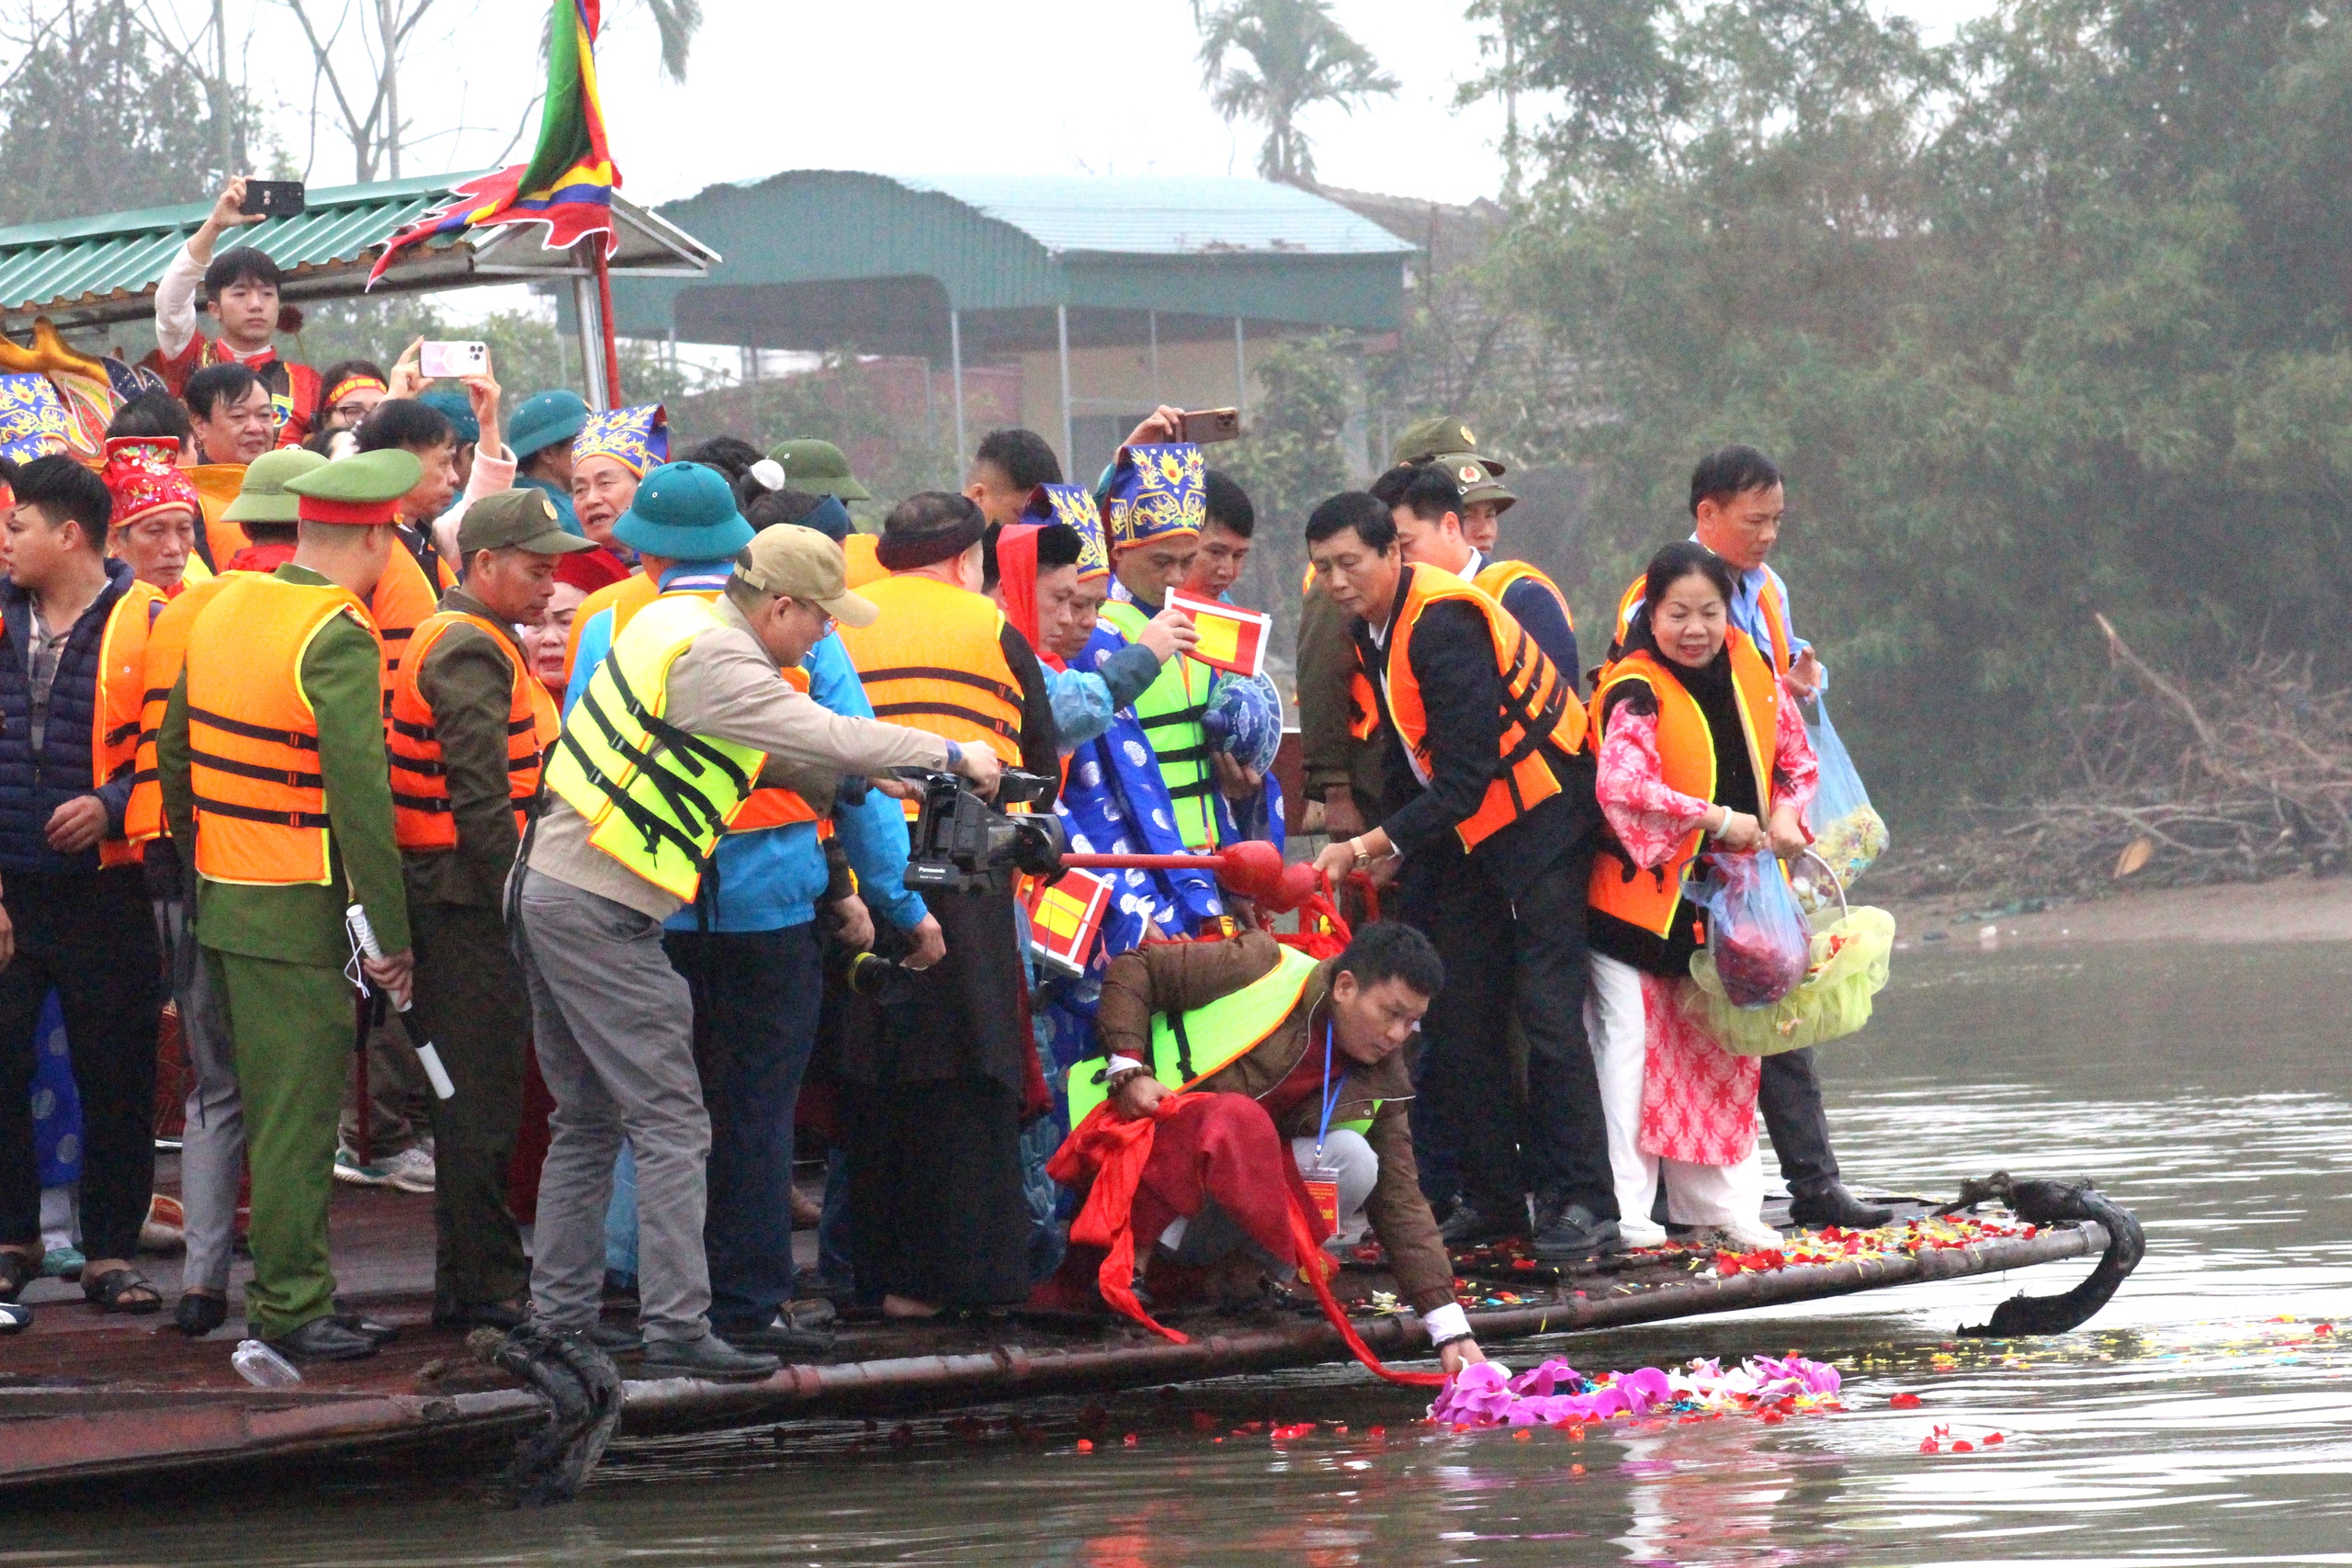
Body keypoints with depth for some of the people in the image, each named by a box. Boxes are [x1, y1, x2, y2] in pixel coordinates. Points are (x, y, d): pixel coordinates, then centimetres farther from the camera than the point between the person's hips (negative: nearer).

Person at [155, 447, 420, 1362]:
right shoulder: (338, 640, -18)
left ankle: (284, 1286, 25)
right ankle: (292, 1311, 2)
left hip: (223, 900, 8)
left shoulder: (223, 606, 7)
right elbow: (361, 796, -22)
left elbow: (173, 751, 15)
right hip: (303, 912, -8)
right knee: (299, 1118, -2)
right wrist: (391, 933, -17)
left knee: (264, 1108, 17)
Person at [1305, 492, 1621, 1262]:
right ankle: (1493, 1197, 11)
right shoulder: (1371, 628, 2)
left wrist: (1375, 844, -30)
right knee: (1461, 1016, 4)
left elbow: (1464, 777, -28)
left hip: (1539, 819, -9)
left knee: (1547, 1011, -11)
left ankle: (1580, 1204, -8)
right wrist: (1378, 849, 6)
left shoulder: (1445, 624, -25)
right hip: (1460, 833, 9)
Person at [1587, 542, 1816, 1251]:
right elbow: (1623, 783, -32)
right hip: (1646, 894, -6)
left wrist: (1786, 815, -5)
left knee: (1725, 1049, 13)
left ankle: (1720, 1205, 22)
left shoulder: (1752, 674, 3)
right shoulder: (1635, 694, -17)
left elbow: (1797, 757, 15)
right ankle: (1625, 1212, -3)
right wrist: (1717, 820, -29)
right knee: (1632, 1046, -6)